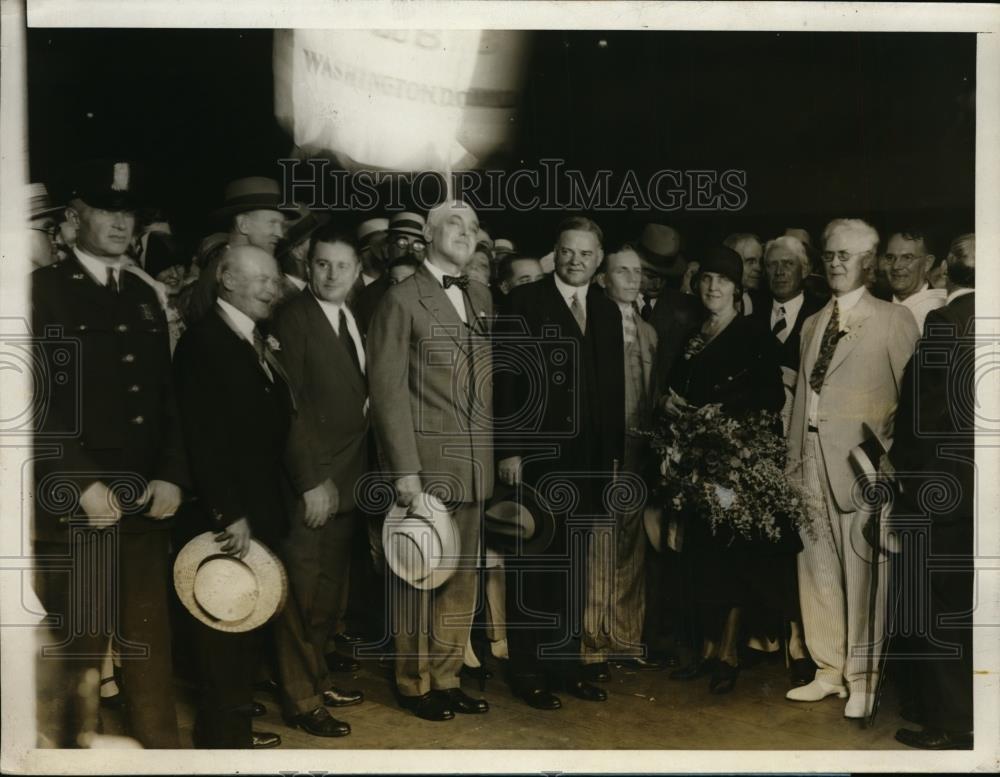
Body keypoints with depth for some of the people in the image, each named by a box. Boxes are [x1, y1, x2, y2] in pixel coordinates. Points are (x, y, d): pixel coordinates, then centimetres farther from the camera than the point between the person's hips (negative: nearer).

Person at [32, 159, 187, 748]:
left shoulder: (145, 296, 16)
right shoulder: (44, 289, -1)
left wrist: (171, 475, 3)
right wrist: (83, 483, -14)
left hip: (146, 501, 5)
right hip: (75, 504, -5)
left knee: (151, 640, 10)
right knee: (78, 646, 1)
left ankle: (160, 744, 21)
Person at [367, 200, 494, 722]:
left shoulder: (481, 298, 15)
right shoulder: (403, 299, -3)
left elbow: (491, 380, 15)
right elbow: (388, 388, -8)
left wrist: (500, 452, 8)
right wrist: (405, 469, -13)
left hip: (475, 464, 6)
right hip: (426, 463, -5)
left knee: (461, 578, 10)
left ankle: (447, 679, 22)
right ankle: (414, 684, 18)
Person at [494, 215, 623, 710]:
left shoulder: (608, 311, 13)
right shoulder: (524, 302, -2)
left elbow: (614, 388, 13)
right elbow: (504, 378, -8)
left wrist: (612, 453, 9)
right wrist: (508, 449, -13)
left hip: (588, 460, 5)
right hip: (534, 457, -5)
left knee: (572, 567, 11)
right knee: (531, 567, 4)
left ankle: (565, 664, 22)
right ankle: (527, 672, 15)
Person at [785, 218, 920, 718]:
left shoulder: (894, 320, 0)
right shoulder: (812, 324, 17)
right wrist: (794, 459, 12)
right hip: (813, 465, 6)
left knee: (861, 574, -2)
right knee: (816, 570, 10)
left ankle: (862, 680, 11)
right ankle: (830, 670, 23)